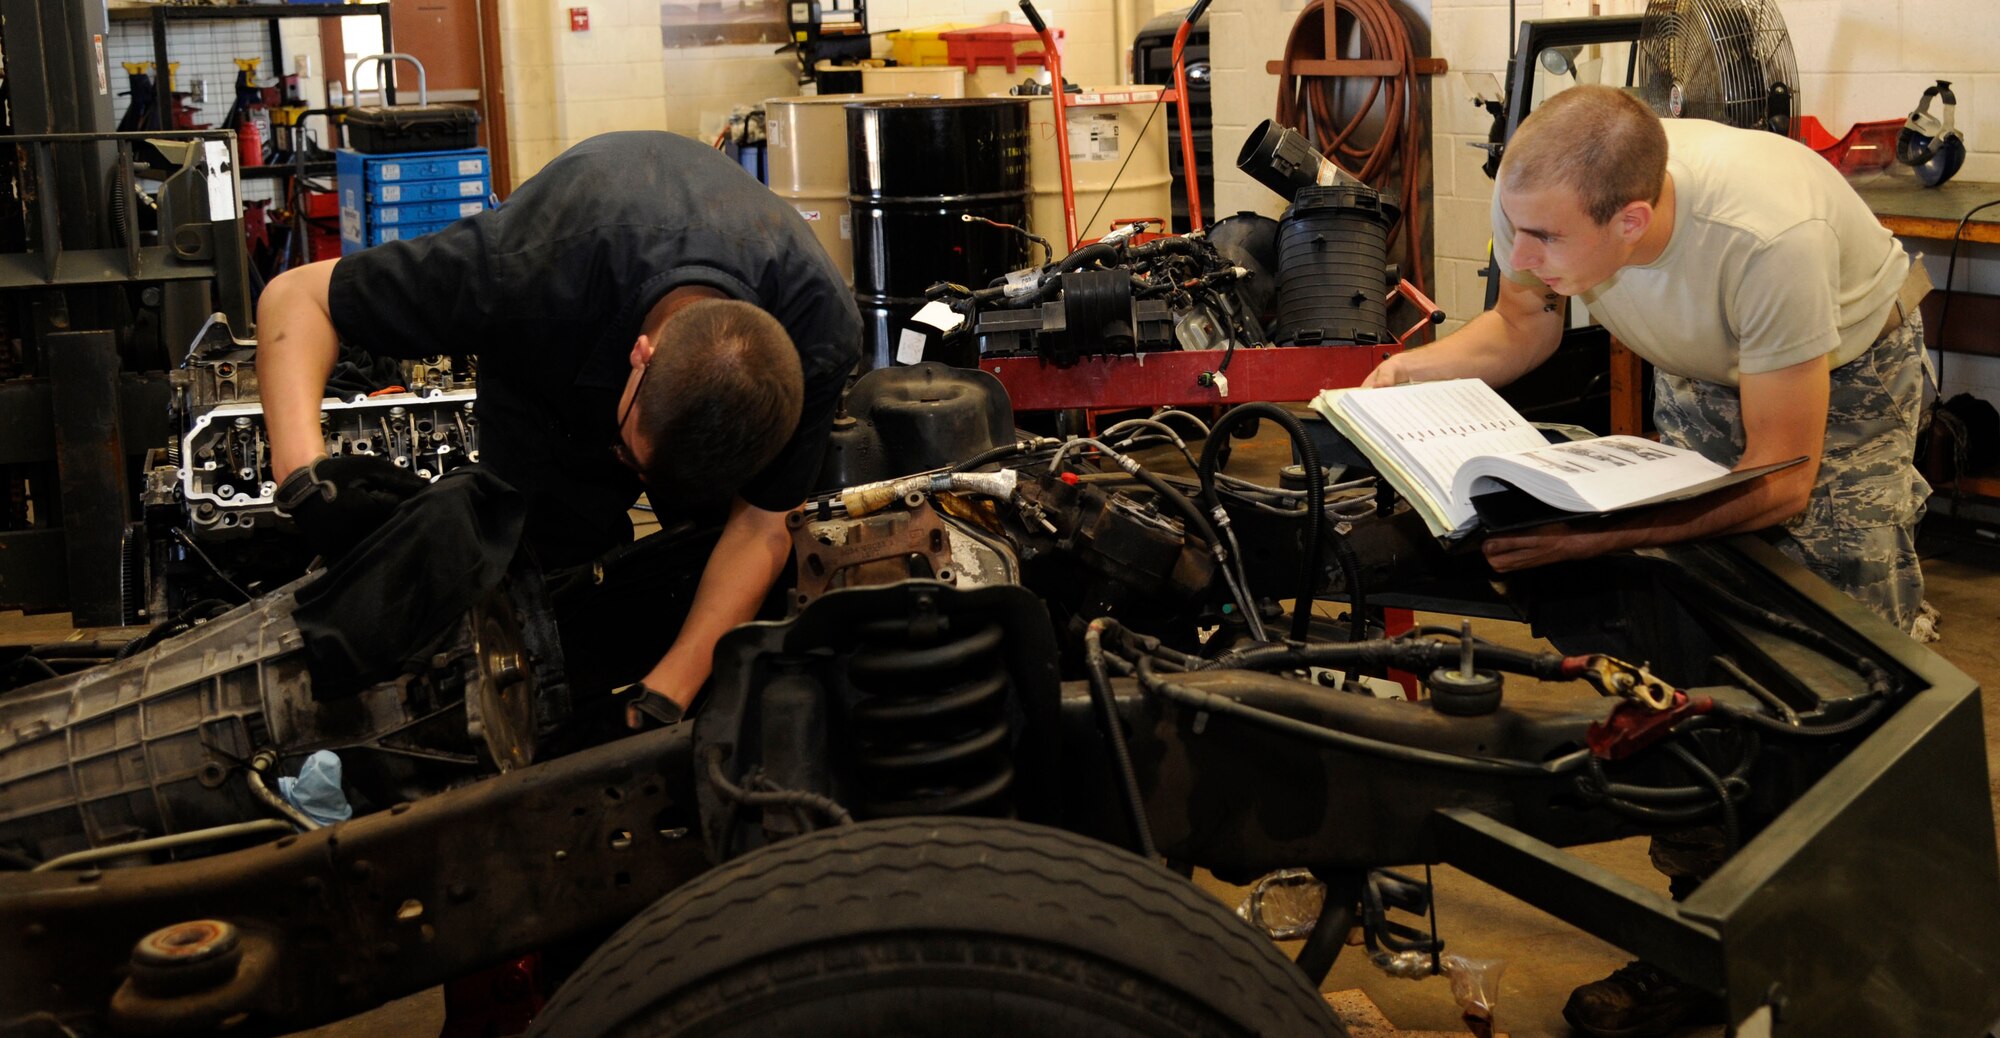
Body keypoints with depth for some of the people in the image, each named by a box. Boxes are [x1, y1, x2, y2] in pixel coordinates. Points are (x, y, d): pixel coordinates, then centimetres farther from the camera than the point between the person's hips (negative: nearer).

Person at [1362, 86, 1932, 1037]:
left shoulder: (1767, 239, -43)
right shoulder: (1532, 194, -28)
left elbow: (1783, 482, -34)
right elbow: (1523, 325, -4)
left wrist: (1593, 534, -44)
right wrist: (1417, 370, -25)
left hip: (1846, 370, -4)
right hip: (1702, 376, 5)